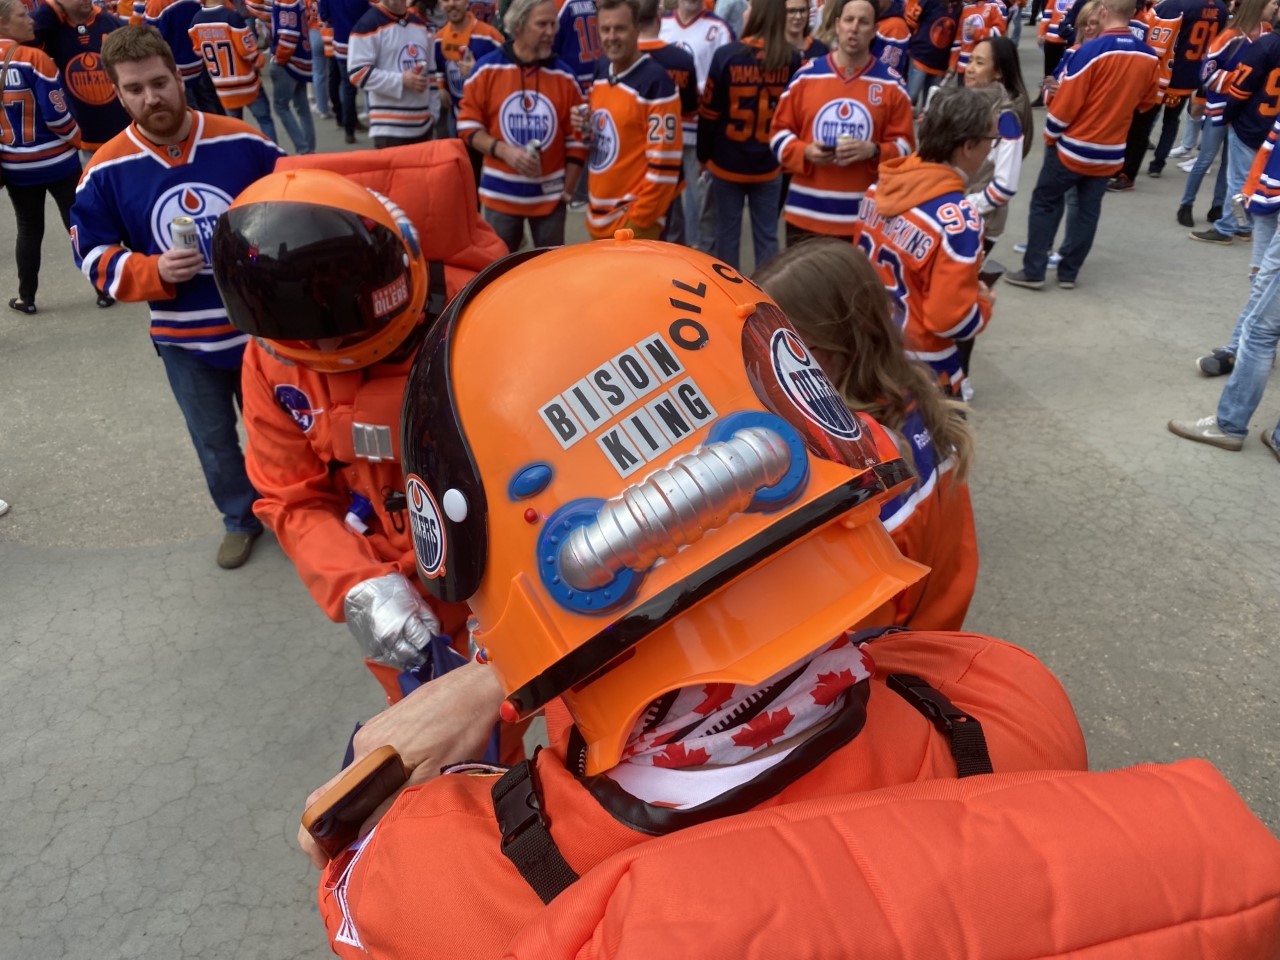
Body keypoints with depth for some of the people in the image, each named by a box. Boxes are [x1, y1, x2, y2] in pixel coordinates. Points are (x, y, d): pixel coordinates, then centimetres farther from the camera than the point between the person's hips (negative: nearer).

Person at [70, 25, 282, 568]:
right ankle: (241, 518, 39)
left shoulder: (244, 143, -10)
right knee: (214, 441, 16)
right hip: (184, 340, 1)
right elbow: (95, 257, -3)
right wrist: (155, 272, -21)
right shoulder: (106, 170, -8)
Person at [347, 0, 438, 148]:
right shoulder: (368, 24, -7)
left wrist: (433, 115, 15)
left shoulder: (420, 24, 15)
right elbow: (358, 73, -13)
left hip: (423, 125, 7)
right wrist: (401, 81, -18)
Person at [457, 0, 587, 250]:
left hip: (550, 195, 1)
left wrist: (568, 191, 0)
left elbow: (576, 138, 3)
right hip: (501, 194, -1)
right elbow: (468, 126, -1)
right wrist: (504, 151, -18)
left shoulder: (565, 76, 0)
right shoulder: (487, 69, -4)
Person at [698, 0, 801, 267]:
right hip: (769, 165, 1)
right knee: (767, 235, 9)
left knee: (727, 233, 10)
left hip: (727, 162, -1)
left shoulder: (727, 55, -11)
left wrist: (703, 154, 6)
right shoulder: (792, 58, -6)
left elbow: (709, 112, -6)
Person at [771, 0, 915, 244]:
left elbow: (904, 145, 3)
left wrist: (873, 151, -18)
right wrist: (805, 152, -12)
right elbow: (780, 132, 8)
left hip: (863, 218, -1)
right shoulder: (806, 76, 4)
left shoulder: (891, 85, 3)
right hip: (805, 214, 1)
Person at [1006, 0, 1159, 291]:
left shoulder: (1091, 51, -18)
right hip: (1111, 153, 4)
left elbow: (1066, 103, -15)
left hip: (1073, 147, -4)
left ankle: (1033, 271, 6)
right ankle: (1069, 273, 18)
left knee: (1045, 204, 8)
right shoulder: (1149, 57, -2)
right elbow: (1148, 101, 12)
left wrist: (1050, 136, 0)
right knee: (1087, 211, 13)